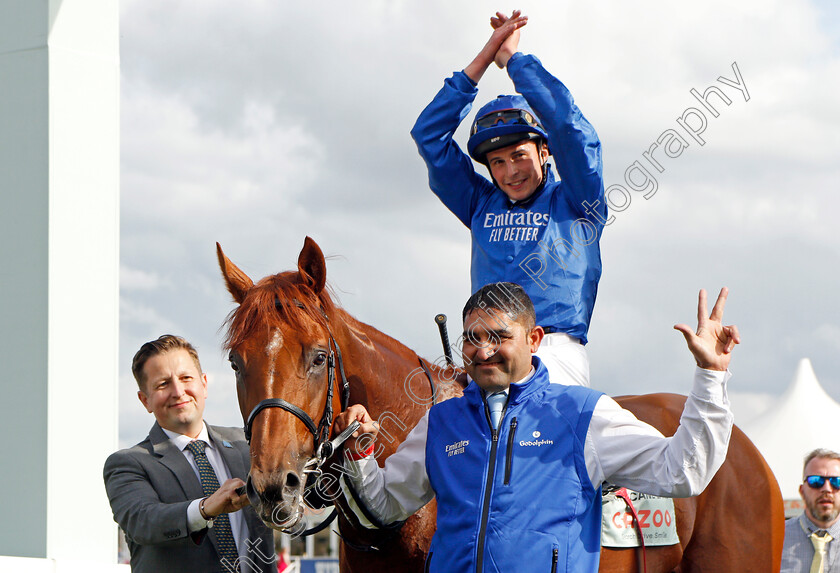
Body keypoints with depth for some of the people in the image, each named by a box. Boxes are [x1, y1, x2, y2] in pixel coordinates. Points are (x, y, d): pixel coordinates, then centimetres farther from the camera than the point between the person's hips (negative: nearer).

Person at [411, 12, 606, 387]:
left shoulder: (574, 201, 12)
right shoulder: (481, 205, 23)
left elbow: (567, 124, -1)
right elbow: (428, 134, 20)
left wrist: (513, 58, 9)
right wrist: (483, 59, 16)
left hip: (556, 353, -4)